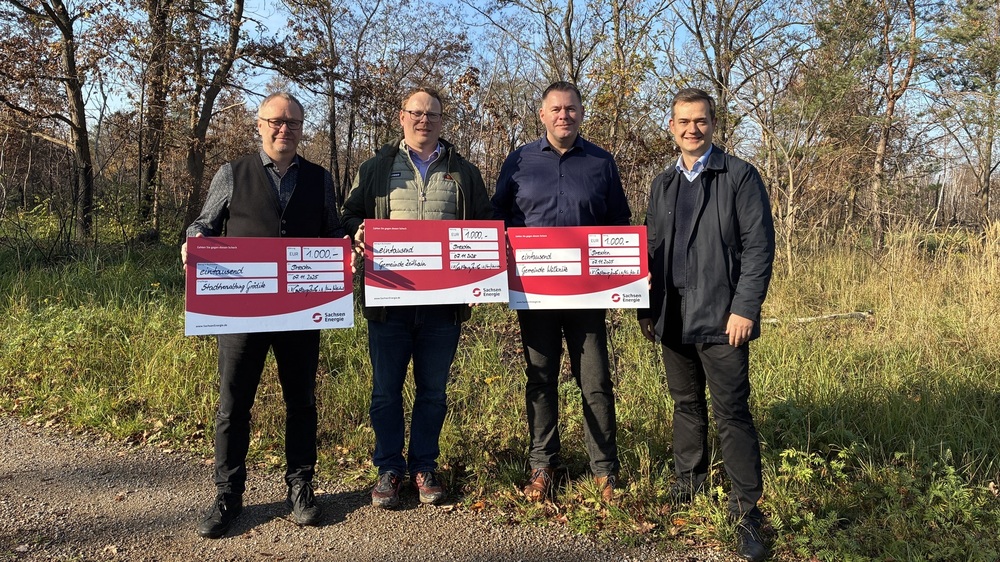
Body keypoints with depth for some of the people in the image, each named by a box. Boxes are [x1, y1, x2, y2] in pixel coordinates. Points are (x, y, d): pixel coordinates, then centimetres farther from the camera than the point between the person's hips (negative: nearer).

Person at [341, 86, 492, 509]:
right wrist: (358, 231, -11)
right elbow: (351, 215, 12)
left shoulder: (463, 172, 12)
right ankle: (389, 469, 21)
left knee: (433, 390, 10)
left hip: (443, 300, 1)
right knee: (386, 389, 6)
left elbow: (485, 223, 13)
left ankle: (424, 466, 25)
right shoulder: (376, 168, 11)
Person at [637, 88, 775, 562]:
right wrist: (646, 308, 11)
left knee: (731, 413, -3)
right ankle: (687, 489, 31)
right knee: (686, 405, 16)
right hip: (673, 319, 6)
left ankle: (746, 510, 8)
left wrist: (745, 309, -16)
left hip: (720, 318, -5)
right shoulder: (662, 184, 14)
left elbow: (759, 246, -9)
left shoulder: (740, 176, -3)